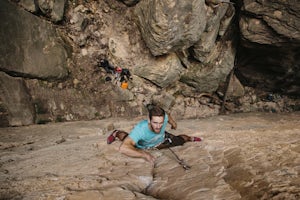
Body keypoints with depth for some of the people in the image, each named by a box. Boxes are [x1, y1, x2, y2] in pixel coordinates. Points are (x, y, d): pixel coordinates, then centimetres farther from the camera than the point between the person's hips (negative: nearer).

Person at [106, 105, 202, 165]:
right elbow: (123, 148, -60)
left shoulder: (164, 118, -39)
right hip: (143, 146, -2)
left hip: (161, 140, 3)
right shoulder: (140, 129, -51)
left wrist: (173, 122, 9)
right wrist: (144, 154, -65)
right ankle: (117, 133, 48)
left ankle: (190, 138, 48)